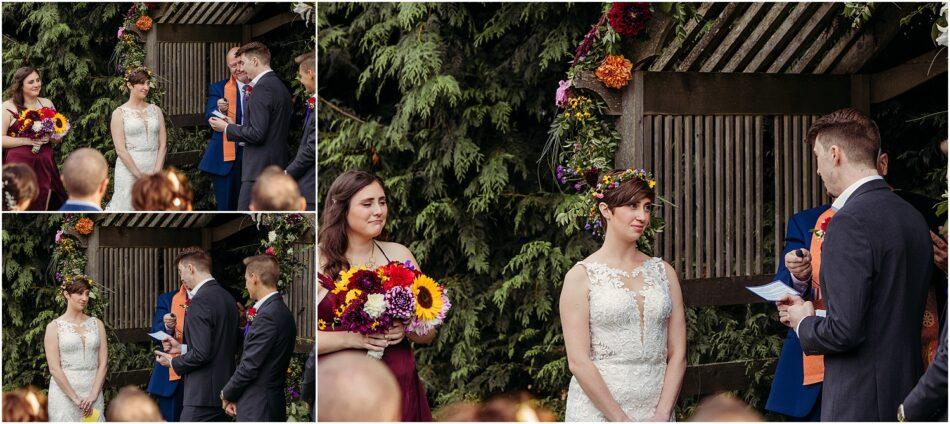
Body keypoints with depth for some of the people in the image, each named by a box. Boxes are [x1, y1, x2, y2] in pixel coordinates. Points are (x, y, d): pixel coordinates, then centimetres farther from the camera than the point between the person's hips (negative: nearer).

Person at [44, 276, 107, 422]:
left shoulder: (97, 324, 10)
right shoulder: (54, 327, 0)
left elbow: (103, 364, 4)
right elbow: (54, 368, -7)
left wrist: (93, 395, -9)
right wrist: (75, 398, -13)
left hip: (93, 392, 3)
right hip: (65, 392, -3)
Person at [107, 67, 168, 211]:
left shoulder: (156, 111, 12)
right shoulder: (119, 113, 0)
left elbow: (162, 144, 7)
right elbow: (120, 150, -7)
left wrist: (156, 172, -7)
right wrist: (139, 175, -14)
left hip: (154, 171, 4)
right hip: (129, 169, -4)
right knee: (126, 206, -7)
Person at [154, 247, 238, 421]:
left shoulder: (200, 301, -16)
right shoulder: (227, 297, 12)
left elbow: (201, 354, -20)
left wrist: (173, 362, -4)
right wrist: (182, 348, 18)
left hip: (202, 395, -9)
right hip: (224, 391, 9)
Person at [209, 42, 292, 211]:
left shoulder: (262, 88, -14)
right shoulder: (280, 86, 16)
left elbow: (257, 134, -20)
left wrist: (227, 128, -6)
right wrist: (234, 126, 18)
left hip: (260, 170, -10)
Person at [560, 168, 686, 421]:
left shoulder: (663, 272, 8)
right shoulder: (581, 276, -3)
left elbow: (678, 354, 4)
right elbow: (578, 362, -10)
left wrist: (662, 415, -8)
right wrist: (622, 420, -14)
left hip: (657, 412, 3)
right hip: (597, 409, -3)